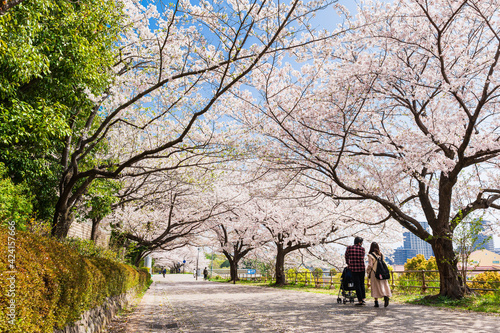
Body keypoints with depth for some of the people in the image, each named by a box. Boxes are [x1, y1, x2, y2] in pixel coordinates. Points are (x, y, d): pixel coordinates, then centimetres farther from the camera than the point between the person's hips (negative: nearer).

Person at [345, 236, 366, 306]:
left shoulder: (349, 248, -2)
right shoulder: (362, 249, -3)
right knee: (362, 284, 17)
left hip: (353, 269, -1)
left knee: (357, 285, 3)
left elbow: (346, 257, 11)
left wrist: (349, 264, 28)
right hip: (362, 268, 1)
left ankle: (360, 301, 2)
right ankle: (363, 299, 16)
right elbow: (362, 259, 6)